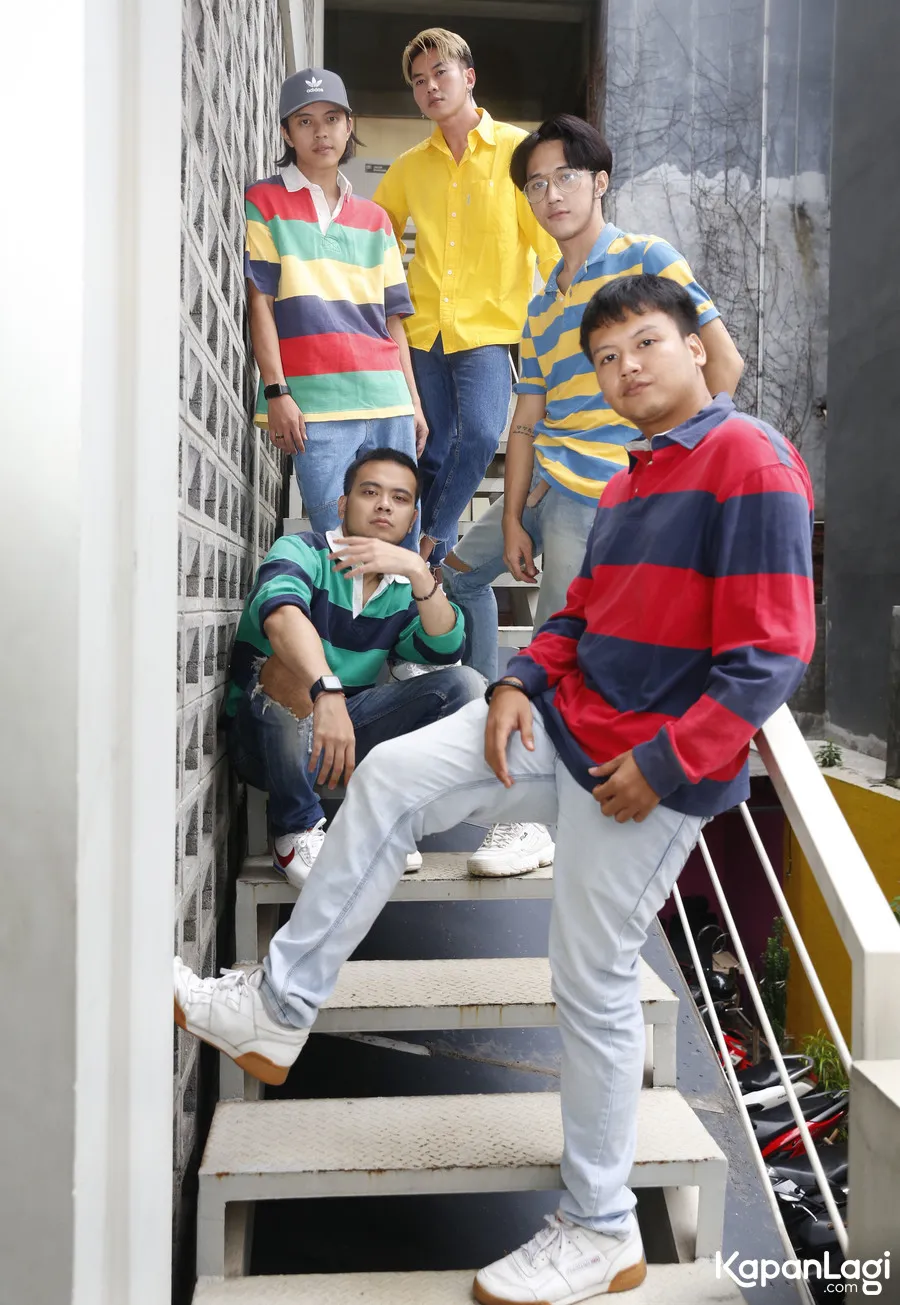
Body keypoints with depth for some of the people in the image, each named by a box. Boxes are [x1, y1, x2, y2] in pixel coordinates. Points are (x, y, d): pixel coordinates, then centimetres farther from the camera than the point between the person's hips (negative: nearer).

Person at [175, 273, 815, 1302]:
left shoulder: (751, 461, -13)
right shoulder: (630, 479, 16)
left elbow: (773, 654, -18)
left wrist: (663, 764, -19)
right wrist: (519, 683, 0)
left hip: (648, 771, -8)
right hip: (565, 721, 8)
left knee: (594, 990, 1)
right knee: (390, 778, -6)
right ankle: (275, 1014, 4)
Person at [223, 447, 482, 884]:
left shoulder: (401, 590, 7)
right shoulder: (303, 551, -10)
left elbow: (445, 649, -11)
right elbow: (280, 612, -33)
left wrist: (419, 573, -26)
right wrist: (327, 692, -50)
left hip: (348, 737, 5)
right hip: (264, 741, -5)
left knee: (462, 684, -7)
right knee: (291, 664, -36)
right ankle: (296, 830, -16)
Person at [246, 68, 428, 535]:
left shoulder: (374, 218, 19)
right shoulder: (264, 202, 6)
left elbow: (391, 317, 17)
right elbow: (260, 303, -1)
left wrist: (414, 402, 13)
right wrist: (276, 392, -10)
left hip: (389, 402, 5)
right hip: (316, 407, -4)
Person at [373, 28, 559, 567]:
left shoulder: (515, 148, 1)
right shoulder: (409, 166, 12)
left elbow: (547, 234, -1)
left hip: (488, 326, -4)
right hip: (423, 328, 4)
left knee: (480, 434, -22)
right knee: (433, 451, 7)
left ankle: (433, 542, -4)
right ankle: (432, 557, 21)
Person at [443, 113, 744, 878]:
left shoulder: (646, 259, -5)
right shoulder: (543, 306, 16)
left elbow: (724, 362, -11)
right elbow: (526, 419, 10)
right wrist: (512, 520, 1)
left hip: (605, 493, -9)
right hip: (545, 484, 9)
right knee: (458, 574, 20)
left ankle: (534, 818, 5)